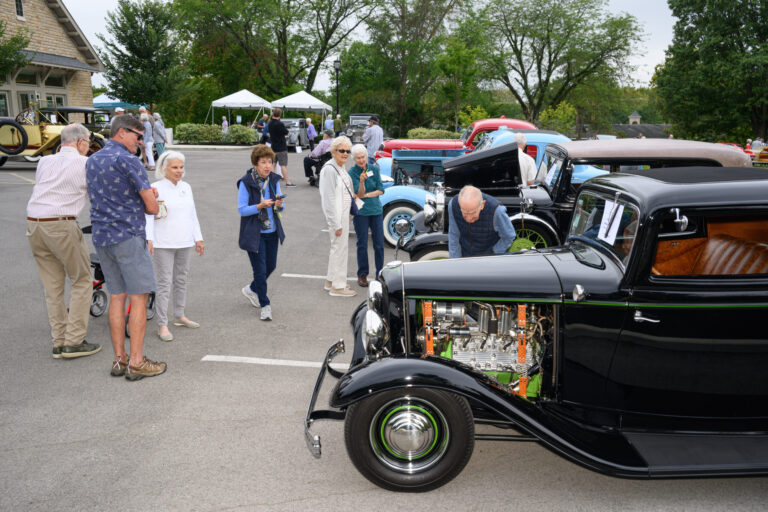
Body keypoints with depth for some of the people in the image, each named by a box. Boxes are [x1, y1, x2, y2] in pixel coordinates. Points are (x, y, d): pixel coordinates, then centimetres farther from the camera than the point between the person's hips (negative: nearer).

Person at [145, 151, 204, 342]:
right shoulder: (156, 188, -7)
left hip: (184, 243, 6)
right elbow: (148, 215, -12)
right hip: (163, 245, -6)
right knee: (164, 284, -5)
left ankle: (179, 316, 30)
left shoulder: (186, 187, 11)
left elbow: (193, 215, 17)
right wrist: (148, 239, -22)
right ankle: (162, 325, -1)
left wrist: (198, 238, 16)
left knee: (181, 280, 16)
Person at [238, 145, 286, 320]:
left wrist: (279, 205, -17)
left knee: (271, 266, 15)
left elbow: (280, 206, 7)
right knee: (260, 270, -2)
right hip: (254, 233, -6)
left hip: (272, 231, 6)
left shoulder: (274, 179, 2)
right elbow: (241, 209, -13)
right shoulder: (246, 182, -13)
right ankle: (265, 305, 15)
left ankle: (251, 289, 42)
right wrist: (260, 206, -28)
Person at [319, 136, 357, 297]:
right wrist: (336, 224, -22)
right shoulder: (329, 169, -19)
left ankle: (331, 281, 31)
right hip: (336, 216, -10)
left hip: (343, 213, 10)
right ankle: (338, 286, 9)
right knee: (339, 248, -2)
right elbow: (329, 198, -21)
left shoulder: (340, 168, 10)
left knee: (338, 247, 18)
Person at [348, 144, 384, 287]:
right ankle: (362, 275, 13)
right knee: (362, 245, 3)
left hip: (376, 210, 3)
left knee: (379, 244, 5)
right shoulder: (352, 173, -6)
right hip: (360, 212, -3)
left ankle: (380, 273, 16)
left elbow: (380, 190, 1)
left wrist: (366, 195, -11)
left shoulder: (374, 169, 3)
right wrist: (362, 181, -31)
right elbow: (359, 193, -14)